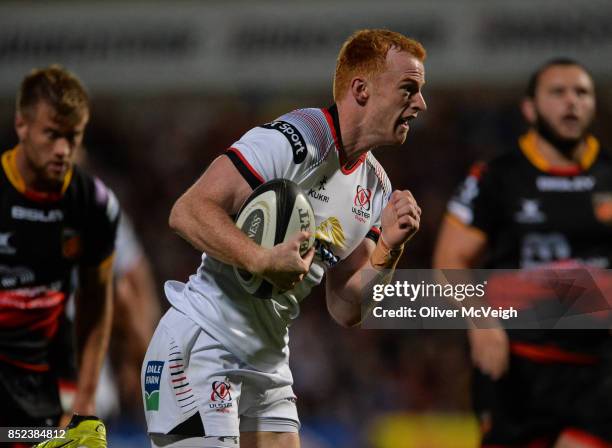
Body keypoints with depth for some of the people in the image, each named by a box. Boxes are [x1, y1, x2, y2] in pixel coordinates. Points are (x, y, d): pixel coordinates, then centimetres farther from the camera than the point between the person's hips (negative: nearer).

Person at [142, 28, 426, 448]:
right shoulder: (294, 139, -16)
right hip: (200, 346, -8)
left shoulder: (376, 186, 10)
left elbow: (345, 310, 8)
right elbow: (188, 211, -23)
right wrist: (264, 260, -34)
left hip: (269, 362, 8)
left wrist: (387, 251, -8)